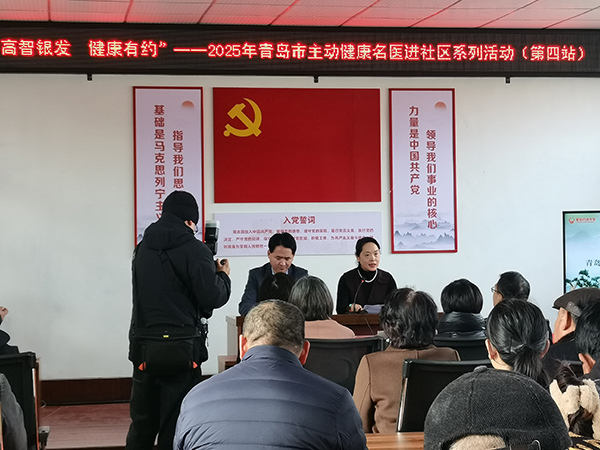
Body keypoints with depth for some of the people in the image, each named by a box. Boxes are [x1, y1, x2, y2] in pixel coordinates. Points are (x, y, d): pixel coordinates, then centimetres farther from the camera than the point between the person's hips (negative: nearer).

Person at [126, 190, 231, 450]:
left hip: (143, 348, 5)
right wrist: (223, 275, 9)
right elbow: (213, 297, -12)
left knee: (141, 424, 12)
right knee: (175, 427, 1)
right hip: (181, 348, -5)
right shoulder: (194, 251, -10)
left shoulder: (143, 249, 9)